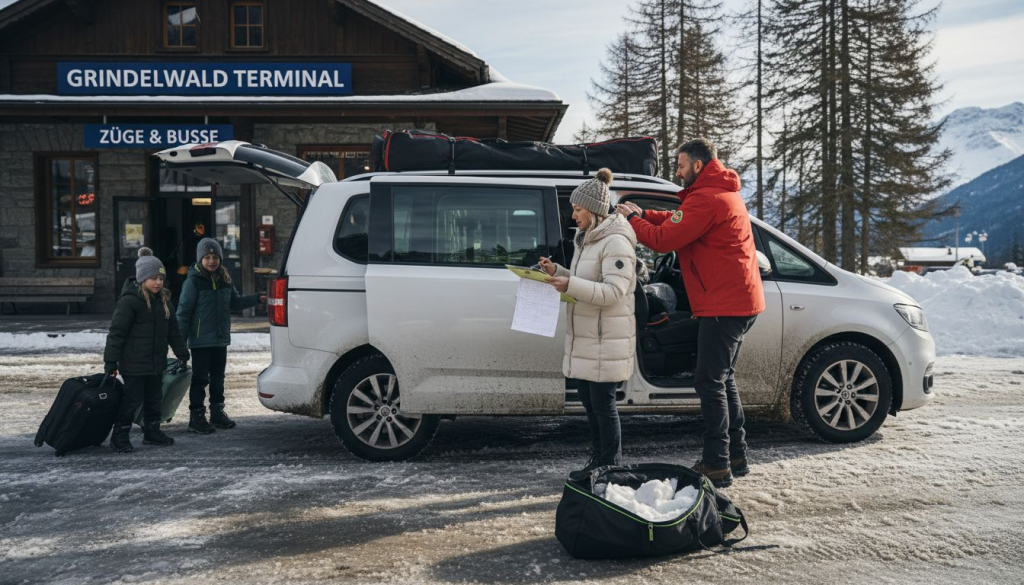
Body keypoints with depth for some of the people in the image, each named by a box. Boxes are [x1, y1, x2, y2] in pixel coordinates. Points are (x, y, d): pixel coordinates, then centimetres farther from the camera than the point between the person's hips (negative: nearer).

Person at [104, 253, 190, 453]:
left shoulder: (164, 301, 9)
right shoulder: (129, 301, -14)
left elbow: (173, 330, 18)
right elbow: (116, 332, -15)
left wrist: (182, 353, 17)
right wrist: (111, 361, -17)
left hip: (156, 362, 7)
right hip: (133, 364, -7)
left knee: (154, 399, 15)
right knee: (133, 399, -3)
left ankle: (152, 432, 28)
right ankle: (120, 437, 8)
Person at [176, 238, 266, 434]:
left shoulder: (225, 280, 7)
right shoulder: (193, 282, -12)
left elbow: (235, 302, 16)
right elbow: (183, 311, -12)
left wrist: (257, 299, 5)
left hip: (220, 339, 6)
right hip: (200, 341, -6)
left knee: (218, 378, 16)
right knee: (200, 379, -1)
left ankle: (217, 412, 27)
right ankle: (196, 416, 7)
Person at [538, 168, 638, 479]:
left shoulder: (616, 242, -15)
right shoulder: (588, 240, 15)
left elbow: (613, 292, -22)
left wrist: (570, 285, -30)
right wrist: (557, 272, 6)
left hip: (606, 341, -9)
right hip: (584, 338, 9)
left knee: (603, 404, -2)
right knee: (589, 401, 15)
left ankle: (610, 468, 9)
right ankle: (597, 461, 27)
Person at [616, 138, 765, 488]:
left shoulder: (706, 199, -16)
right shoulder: (725, 194, 19)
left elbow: (663, 240, -17)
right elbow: (677, 222, 20)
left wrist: (630, 219, -1)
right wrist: (643, 215, 8)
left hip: (724, 307, -11)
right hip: (742, 302, 11)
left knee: (711, 383, -7)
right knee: (723, 380, 18)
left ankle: (717, 466, -3)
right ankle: (736, 457, 26)